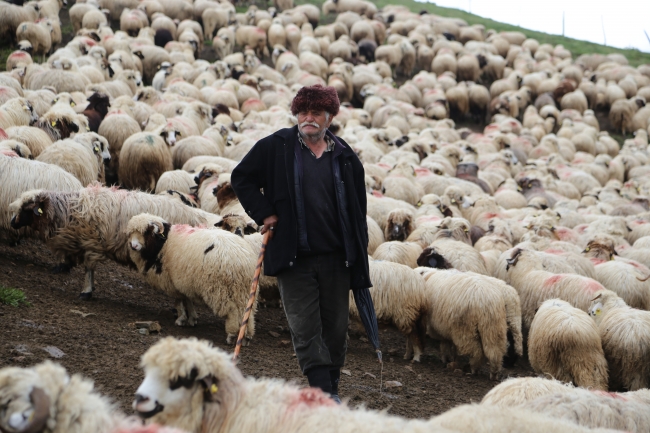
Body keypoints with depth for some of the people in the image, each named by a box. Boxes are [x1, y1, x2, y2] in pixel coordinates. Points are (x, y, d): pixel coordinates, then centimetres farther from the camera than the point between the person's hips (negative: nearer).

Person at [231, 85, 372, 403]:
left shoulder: (345, 158, 7)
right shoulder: (276, 148, 2)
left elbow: (357, 212, 10)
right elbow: (241, 178, 10)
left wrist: (359, 262, 5)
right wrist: (264, 213, -2)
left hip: (336, 258, 2)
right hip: (294, 257, -2)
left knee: (335, 326, 7)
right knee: (305, 328, -8)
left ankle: (331, 387, 21)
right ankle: (324, 392, -9)